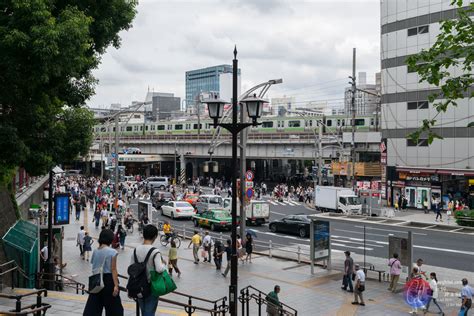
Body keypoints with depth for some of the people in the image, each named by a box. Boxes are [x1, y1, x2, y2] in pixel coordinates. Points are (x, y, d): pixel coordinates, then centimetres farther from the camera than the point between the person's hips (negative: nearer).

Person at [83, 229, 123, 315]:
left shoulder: (95, 251, 5)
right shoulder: (112, 252, -11)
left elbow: (93, 266, 5)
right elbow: (113, 270, -15)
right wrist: (116, 285, -16)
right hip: (108, 279, -5)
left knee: (93, 306, 8)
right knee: (113, 307, 8)